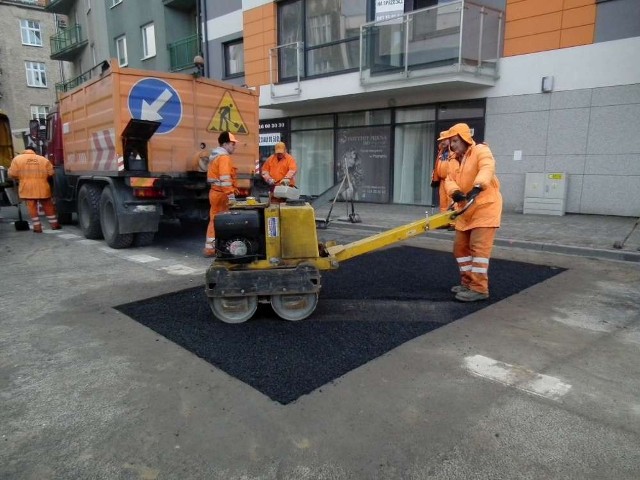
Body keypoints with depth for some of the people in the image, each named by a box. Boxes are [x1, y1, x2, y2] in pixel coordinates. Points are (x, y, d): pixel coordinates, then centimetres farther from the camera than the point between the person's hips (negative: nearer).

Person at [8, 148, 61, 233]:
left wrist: (21, 177, 19)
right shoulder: (44, 159, 10)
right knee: (48, 207, 13)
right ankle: (54, 224, 19)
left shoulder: (17, 159, 6)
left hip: (27, 188, -1)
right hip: (42, 188, 1)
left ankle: (37, 227, 4)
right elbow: (51, 173, 4)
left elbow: (12, 174, 1)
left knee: (32, 208, 5)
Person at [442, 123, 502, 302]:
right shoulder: (454, 161, 14)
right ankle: (468, 282, 22)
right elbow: (449, 180, -1)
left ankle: (479, 288, -9)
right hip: (466, 209, 8)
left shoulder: (481, 151, -9)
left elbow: (487, 169, -29)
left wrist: (477, 187, -47)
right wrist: (455, 193, -24)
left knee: (479, 247, -13)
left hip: (485, 207, -8)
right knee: (460, 246, 10)